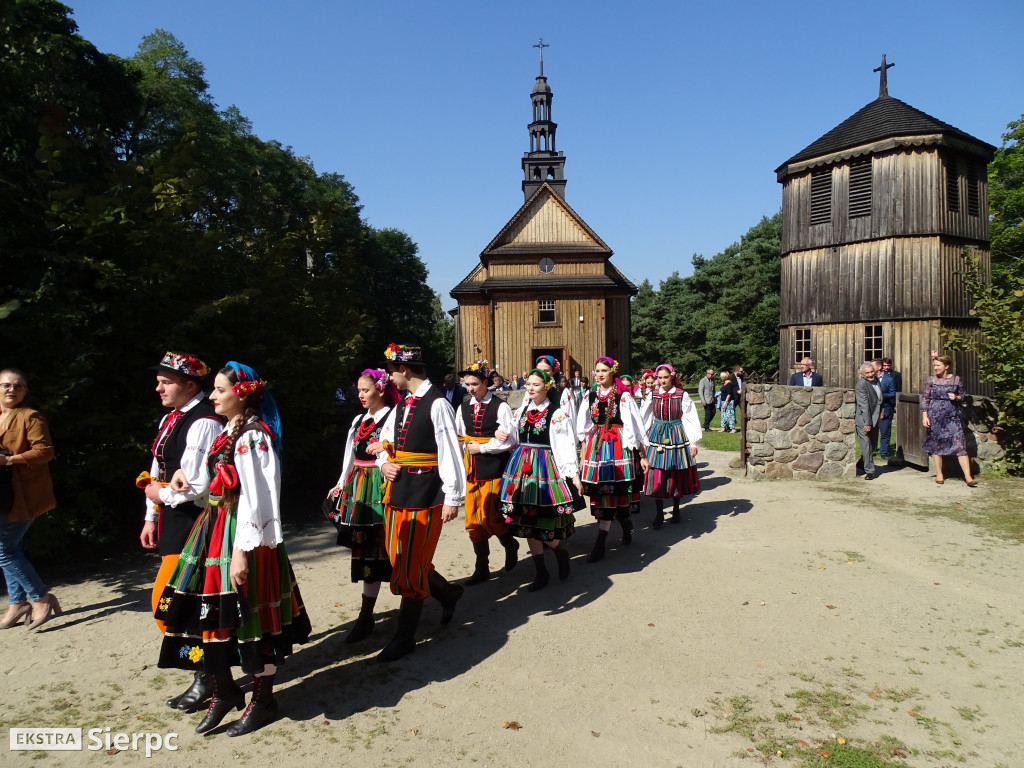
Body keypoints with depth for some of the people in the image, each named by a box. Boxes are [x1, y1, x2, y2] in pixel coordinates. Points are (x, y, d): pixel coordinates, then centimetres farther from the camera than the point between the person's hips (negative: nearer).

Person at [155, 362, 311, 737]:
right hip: (215, 530, 9)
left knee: (248, 614, 2)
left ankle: (263, 699, 20)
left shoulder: (252, 436, -16)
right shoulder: (228, 432, 12)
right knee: (208, 610, 12)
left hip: (242, 536, -9)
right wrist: (188, 474, 8)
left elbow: (253, 497, -21)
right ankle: (224, 691, 30)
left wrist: (242, 551, -23)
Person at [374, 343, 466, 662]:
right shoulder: (402, 405, 12)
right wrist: (384, 464, 2)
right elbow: (385, 442, 23)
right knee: (400, 561, 15)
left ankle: (405, 636, 15)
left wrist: (452, 498, -16)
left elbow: (450, 453, -15)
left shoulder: (437, 404, -13)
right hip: (397, 492, 8)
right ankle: (447, 592, 38)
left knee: (412, 566, 0)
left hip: (424, 494, -8)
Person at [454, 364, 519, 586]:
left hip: (493, 468, -5)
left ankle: (510, 545, 23)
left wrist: (481, 448, -12)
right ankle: (482, 568, 20)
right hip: (471, 469, 5)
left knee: (488, 516, -8)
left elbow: (509, 440, -12)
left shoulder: (500, 407, -7)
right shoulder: (463, 408, 9)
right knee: (473, 520, 7)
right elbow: (458, 438, 14)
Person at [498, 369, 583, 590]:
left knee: (544, 520, -7)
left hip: (546, 466, -6)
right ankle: (541, 572, 19)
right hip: (522, 466, 6)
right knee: (527, 521, 7)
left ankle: (561, 552, 26)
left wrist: (573, 474, -14)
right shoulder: (522, 411, 12)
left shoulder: (556, 414, -6)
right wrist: (505, 436, -2)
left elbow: (566, 445, -10)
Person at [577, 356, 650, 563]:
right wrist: (583, 455, 12)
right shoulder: (590, 395, 9)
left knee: (609, 491, -4)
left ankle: (600, 544, 3)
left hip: (618, 445, -5)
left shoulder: (623, 395, -5)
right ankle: (626, 525, 29)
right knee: (599, 491, 5)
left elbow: (635, 426, -4)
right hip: (596, 446, 5)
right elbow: (584, 429, 13)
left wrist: (642, 455, -6)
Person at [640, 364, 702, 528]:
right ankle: (659, 515, 5)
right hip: (657, 436, 1)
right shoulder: (653, 395, 4)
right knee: (656, 476, -4)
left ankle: (676, 511, 25)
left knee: (677, 475, 7)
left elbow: (690, 419, -2)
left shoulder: (682, 395, -3)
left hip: (677, 437, -1)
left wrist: (693, 443, -5)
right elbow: (644, 419, 9)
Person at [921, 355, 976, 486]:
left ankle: (968, 477, -7)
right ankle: (939, 474, 19)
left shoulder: (956, 380, 4)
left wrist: (956, 397, -8)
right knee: (936, 445, 6)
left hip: (953, 416, 0)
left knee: (960, 444, -8)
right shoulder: (930, 380, 2)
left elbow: (962, 396, 15)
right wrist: (925, 416, -4)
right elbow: (925, 399, 3)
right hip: (935, 416, 0)